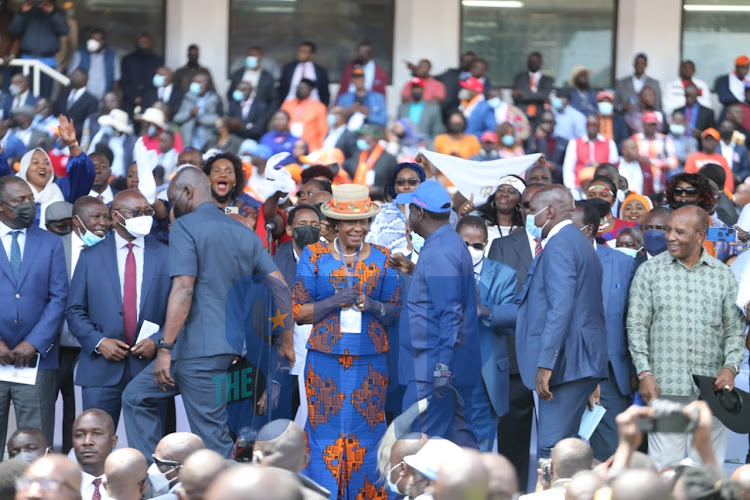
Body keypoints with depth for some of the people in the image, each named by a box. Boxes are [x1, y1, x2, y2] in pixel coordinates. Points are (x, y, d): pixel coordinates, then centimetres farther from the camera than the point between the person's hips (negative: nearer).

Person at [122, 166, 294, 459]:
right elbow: (279, 286, 11)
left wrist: (164, 348, -18)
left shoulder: (185, 227, -6)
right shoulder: (244, 234, 15)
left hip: (200, 349, -8)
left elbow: (183, 289, -17)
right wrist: (286, 344, 18)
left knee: (212, 436, -3)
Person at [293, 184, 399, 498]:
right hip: (326, 361, -1)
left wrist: (372, 306, -10)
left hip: (369, 363, 1)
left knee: (365, 436, 0)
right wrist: (332, 302, -14)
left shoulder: (382, 259, 7)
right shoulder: (314, 256, 3)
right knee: (326, 433, -4)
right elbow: (298, 312, 2)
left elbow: (394, 310, 11)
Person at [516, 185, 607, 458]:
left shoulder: (559, 244, -11)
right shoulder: (578, 241, 21)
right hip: (583, 361, 11)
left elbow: (561, 309, -22)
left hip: (565, 361, -11)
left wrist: (545, 365, -24)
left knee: (551, 450, -13)